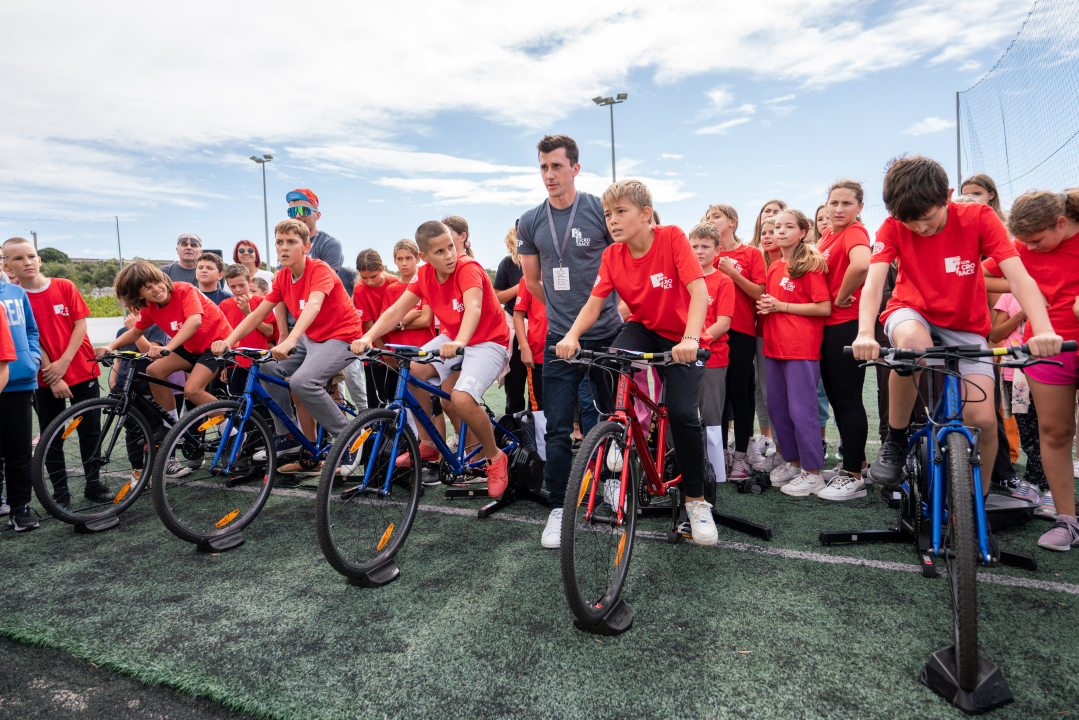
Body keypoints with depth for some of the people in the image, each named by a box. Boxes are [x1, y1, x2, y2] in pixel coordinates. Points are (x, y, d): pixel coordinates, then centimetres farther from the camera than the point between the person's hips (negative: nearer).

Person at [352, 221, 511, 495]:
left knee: (462, 398, -29)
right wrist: (368, 337, -27)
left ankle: (494, 457, -2)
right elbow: (396, 311, -10)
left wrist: (459, 342, -59)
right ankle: (427, 445, 6)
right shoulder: (424, 275, -4)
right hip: (452, 339, 7)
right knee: (413, 370, -16)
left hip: (488, 342, -6)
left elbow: (473, 309, -40)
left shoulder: (468, 268, -23)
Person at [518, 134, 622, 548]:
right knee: (559, 429, 2)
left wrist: (617, 307, 6)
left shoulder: (600, 211, -3)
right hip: (559, 340, 2)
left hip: (605, 336, -1)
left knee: (604, 423, 9)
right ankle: (558, 508, 14)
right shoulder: (530, 223, 6)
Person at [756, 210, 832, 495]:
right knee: (776, 407, 11)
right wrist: (765, 306, 5)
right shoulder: (774, 267, 15)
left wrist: (781, 306, -15)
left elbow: (824, 308, -13)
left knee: (801, 409, -5)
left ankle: (812, 472, 7)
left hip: (802, 347, -8)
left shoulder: (810, 264, -6)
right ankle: (791, 461, 26)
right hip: (774, 346, 8)